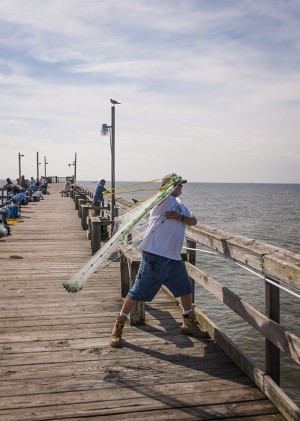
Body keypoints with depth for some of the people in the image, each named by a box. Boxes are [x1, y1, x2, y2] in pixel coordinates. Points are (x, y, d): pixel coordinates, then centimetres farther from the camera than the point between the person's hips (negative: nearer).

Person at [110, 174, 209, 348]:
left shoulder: (180, 204, 18)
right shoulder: (164, 199, -7)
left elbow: (193, 221, 11)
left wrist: (181, 217, -7)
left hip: (174, 257, 9)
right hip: (155, 256, -8)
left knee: (186, 289, 18)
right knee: (137, 293, -3)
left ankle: (189, 324, 38)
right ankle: (118, 327, 12)